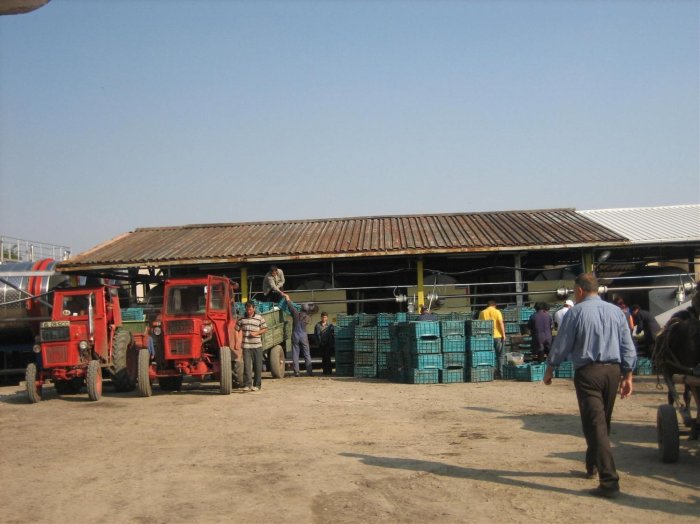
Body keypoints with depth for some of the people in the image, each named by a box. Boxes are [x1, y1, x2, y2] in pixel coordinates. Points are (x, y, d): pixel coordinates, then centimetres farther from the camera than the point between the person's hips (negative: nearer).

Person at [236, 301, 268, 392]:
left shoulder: (259, 318, 3)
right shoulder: (241, 319, 6)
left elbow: (265, 329, 5)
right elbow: (236, 330, 11)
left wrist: (256, 333, -12)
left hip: (257, 345, 0)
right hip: (246, 346, 0)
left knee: (258, 366, 4)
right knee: (247, 365, -7)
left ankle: (257, 385, 14)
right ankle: (247, 384, -6)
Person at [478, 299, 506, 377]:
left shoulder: (482, 313, 6)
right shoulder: (497, 312, -2)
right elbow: (501, 323, -10)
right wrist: (503, 334, -6)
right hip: (497, 336, -2)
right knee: (500, 355, 7)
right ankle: (500, 372, 3)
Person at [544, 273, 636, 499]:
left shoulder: (575, 312, -7)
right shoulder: (616, 311, 6)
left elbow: (561, 345, -2)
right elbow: (628, 347, 6)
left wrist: (550, 369, 11)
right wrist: (628, 375, 12)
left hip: (587, 372, -5)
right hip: (613, 370, 6)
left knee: (595, 424, -6)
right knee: (603, 422, 20)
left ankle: (609, 481, -12)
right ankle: (592, 466, 36)